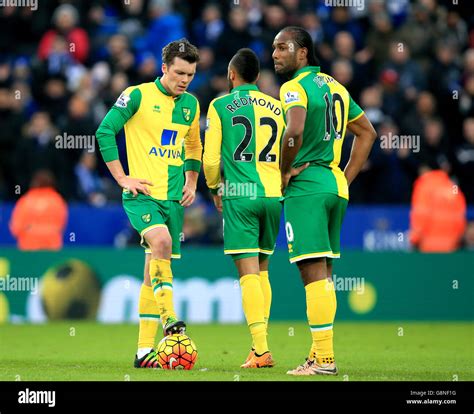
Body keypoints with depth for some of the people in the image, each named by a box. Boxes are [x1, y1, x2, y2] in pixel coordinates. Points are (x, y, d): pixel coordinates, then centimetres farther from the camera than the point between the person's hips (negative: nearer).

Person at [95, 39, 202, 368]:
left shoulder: (191, 104, 13)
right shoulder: (138, 95, -5)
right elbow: (105, 131, -6)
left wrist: (191, 183, 16)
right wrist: (123, 178, -9)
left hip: (173, 197, 6)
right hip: (142, 193, -6)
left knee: (155, 271, 6)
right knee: (161, 241, -32)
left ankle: (144, 350, 10)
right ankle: (169, 320, -32)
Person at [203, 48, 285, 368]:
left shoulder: (220, 106, 1)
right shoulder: (276, 107, 10)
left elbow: (211, 158, 0)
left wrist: (215, 188, 18)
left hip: (239, 195, -4)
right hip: (273, 194, 4)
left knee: (248, 271, -7)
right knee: (262, 270, 15)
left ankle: (261, 350, -16)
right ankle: (259, 346, 14)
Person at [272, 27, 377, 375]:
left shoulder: (295, 87, -9)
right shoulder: (334, 86, 17)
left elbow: (295, 130, -28)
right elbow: (367, 132, 24)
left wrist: (284, 171, -12)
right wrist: (346, 178, 20)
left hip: (306, 186, -9)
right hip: (335, 186, 9)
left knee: (313, 271, -10)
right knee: (323, 271, 14)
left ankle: (324, 359, -14)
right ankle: (322, 353, 17)